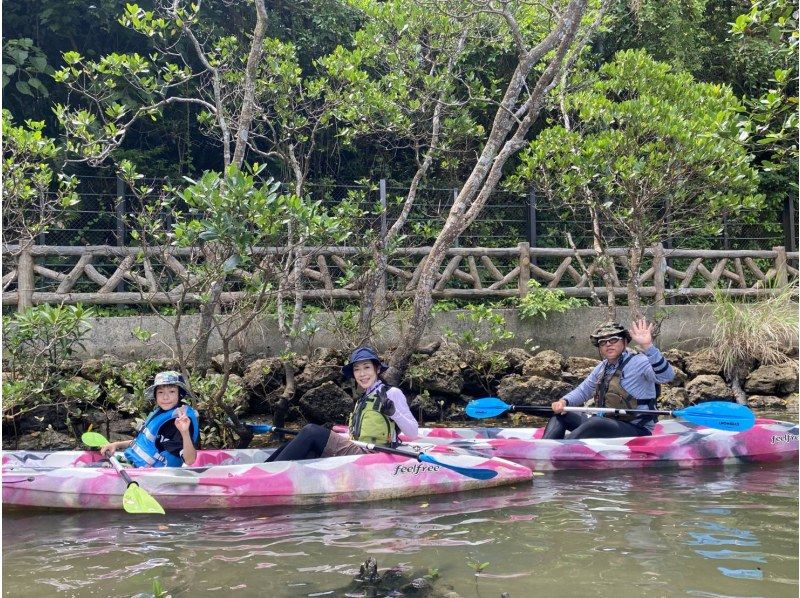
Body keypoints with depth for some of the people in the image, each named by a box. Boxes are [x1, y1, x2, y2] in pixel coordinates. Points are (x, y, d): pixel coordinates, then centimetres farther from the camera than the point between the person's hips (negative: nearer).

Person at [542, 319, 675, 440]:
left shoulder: (638, 362, -12)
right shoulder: (603, 368, 11)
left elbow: (666, 375, -30)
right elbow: (582, 391, 20)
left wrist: (647, 346, -44)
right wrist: (564, 401, -2)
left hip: (636, 430, -8)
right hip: (607, 424, 8)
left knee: (595, 423, -34)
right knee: (560, 415, 3)